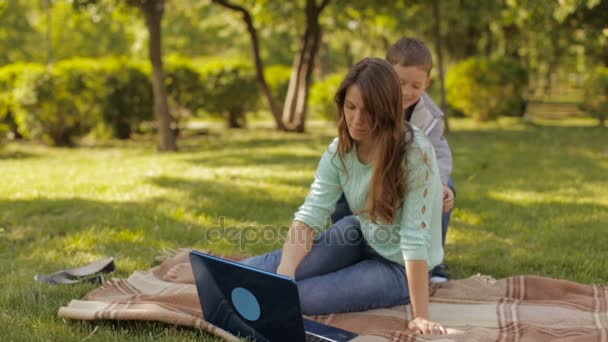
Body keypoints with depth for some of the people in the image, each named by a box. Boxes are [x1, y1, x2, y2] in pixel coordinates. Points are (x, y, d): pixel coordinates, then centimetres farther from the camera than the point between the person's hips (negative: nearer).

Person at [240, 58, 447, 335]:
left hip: (399, 266, -5)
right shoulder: (340, 149, -11)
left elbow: (415, 237, -29)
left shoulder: (415, 152, -28)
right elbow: (311, 213, -19)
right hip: (361, 238, 5)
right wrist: (284, 271, -35)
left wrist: (420, 315, -29)